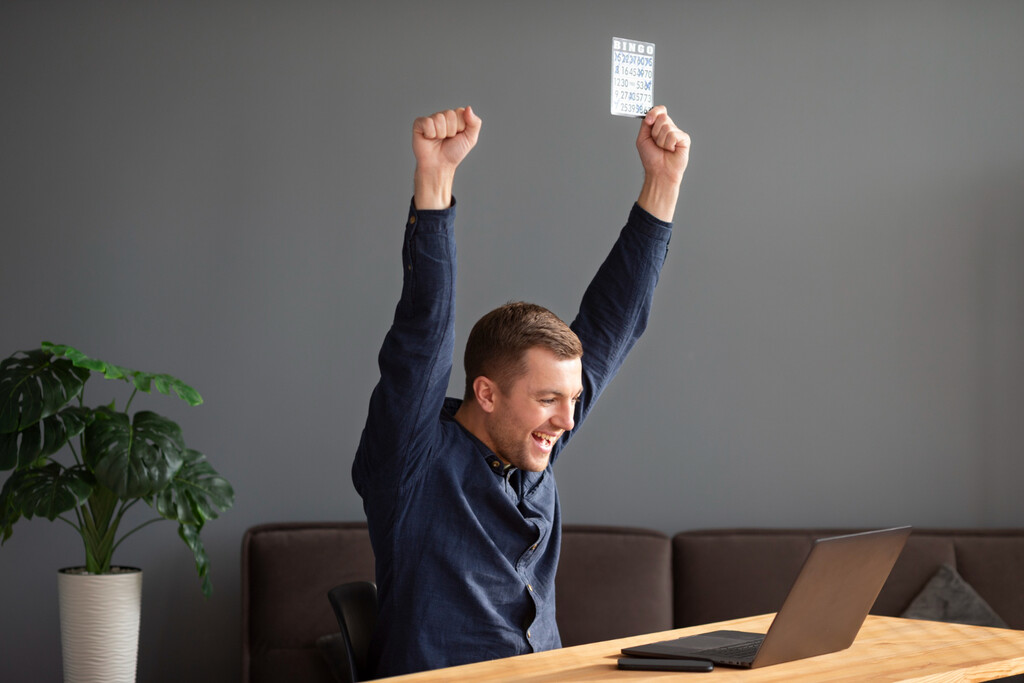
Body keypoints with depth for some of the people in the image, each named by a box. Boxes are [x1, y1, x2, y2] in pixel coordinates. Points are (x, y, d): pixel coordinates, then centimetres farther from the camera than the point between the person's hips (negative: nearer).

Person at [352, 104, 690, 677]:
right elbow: (425, 329, -19)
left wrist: (663, 181, 8)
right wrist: (435, 178, -29)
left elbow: (613, 320, 12)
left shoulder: (534, 450, 10)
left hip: (549, 674, 5)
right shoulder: (415, 459, -6)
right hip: (443, 678, -5)